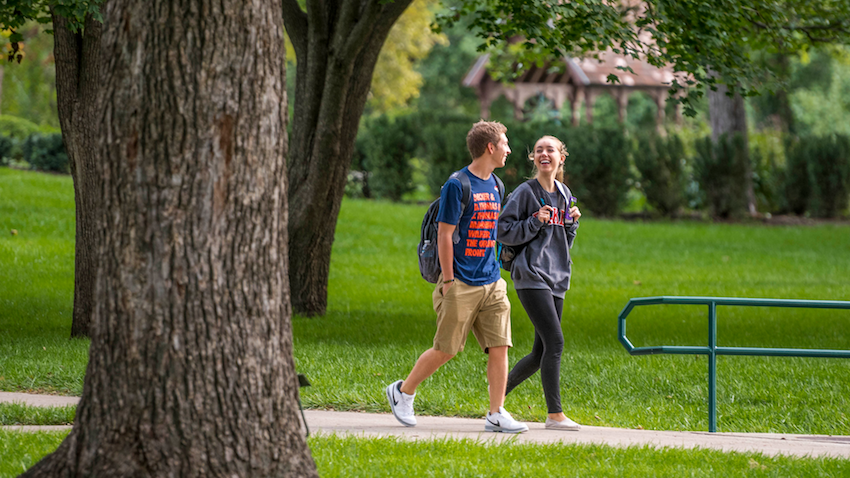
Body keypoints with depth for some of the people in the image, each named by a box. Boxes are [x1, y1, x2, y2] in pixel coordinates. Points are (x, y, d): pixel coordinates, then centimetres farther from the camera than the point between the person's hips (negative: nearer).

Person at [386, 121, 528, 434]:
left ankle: (496, 414, 1)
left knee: (499, 346, -2)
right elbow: (444, 234, -11)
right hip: (461, 284, -7)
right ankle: (403, 392, 18)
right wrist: (448, 281, -13)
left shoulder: (494, 186, 12)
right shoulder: (458, 185, -11)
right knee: (446, 349, 0)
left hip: (491, 283, 7)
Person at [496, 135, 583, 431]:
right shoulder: (525, 192, -3)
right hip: (531, 276, -7)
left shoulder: (564, 195, 15)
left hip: (556, 279, 7)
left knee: (541, 353, 7)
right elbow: (503, 231, -6)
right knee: (555, 342, -16)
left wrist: (572, 223, 3)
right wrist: (535, 222, -16)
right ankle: (555, 414, -12)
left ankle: (499, 392, 23)